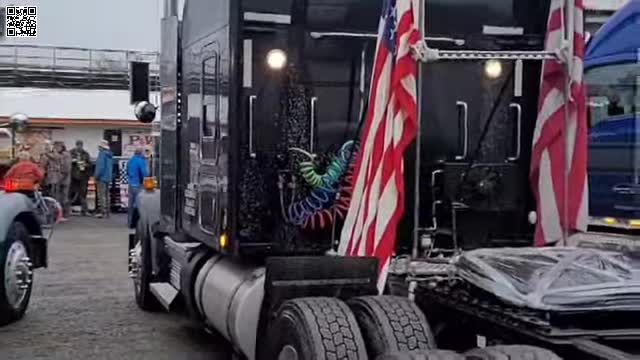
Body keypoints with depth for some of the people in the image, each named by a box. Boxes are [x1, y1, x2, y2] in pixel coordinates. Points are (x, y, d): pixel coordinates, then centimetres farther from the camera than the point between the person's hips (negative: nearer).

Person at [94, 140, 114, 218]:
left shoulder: (102, 153, -14)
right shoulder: (110, 154, 12)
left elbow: (101, 166, -18)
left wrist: (96, 176, -11)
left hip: (102, 177, -9)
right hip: (108, 177, 9)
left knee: (101, 195, -7)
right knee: (107, 195, 13)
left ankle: (103, 212, -10)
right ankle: (107, 212, 17)